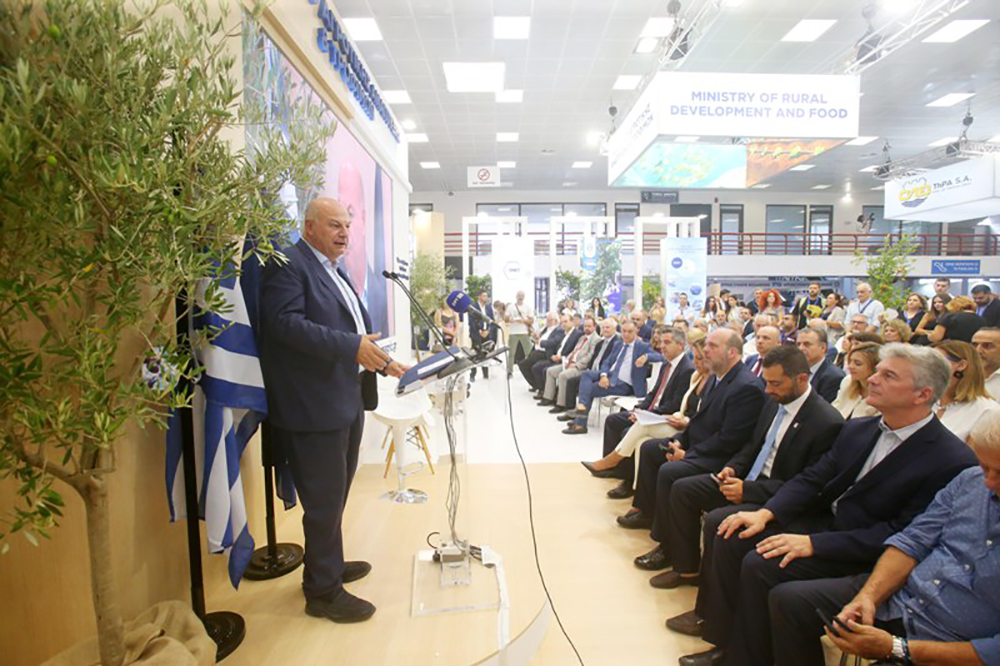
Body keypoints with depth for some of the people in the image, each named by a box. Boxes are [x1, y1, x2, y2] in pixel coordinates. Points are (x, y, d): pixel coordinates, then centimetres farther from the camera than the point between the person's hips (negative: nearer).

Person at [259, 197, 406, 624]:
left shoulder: (336, 270, 19)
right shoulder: (287, 264, -11)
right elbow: (285, 322, -24)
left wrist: (380, 361, 13)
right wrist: (351, 346, -28)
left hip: (348, 401, 10)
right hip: (315, 408, -10)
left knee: (335, 495, 21)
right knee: (324, 501, 1)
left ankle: (328, 565, 39)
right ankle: (323, 591, 17)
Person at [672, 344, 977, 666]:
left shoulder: (952, 461, -16)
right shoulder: (857, 429, 7)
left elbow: (901, 535, -20)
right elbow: (812, 478, 7)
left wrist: (814, 543, -25)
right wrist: (765, 513, -10)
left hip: (861, 551, -7)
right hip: (822, 518, 8)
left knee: (760, 565, -26)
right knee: (721, 526, -7)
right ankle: (724, 638, 3)